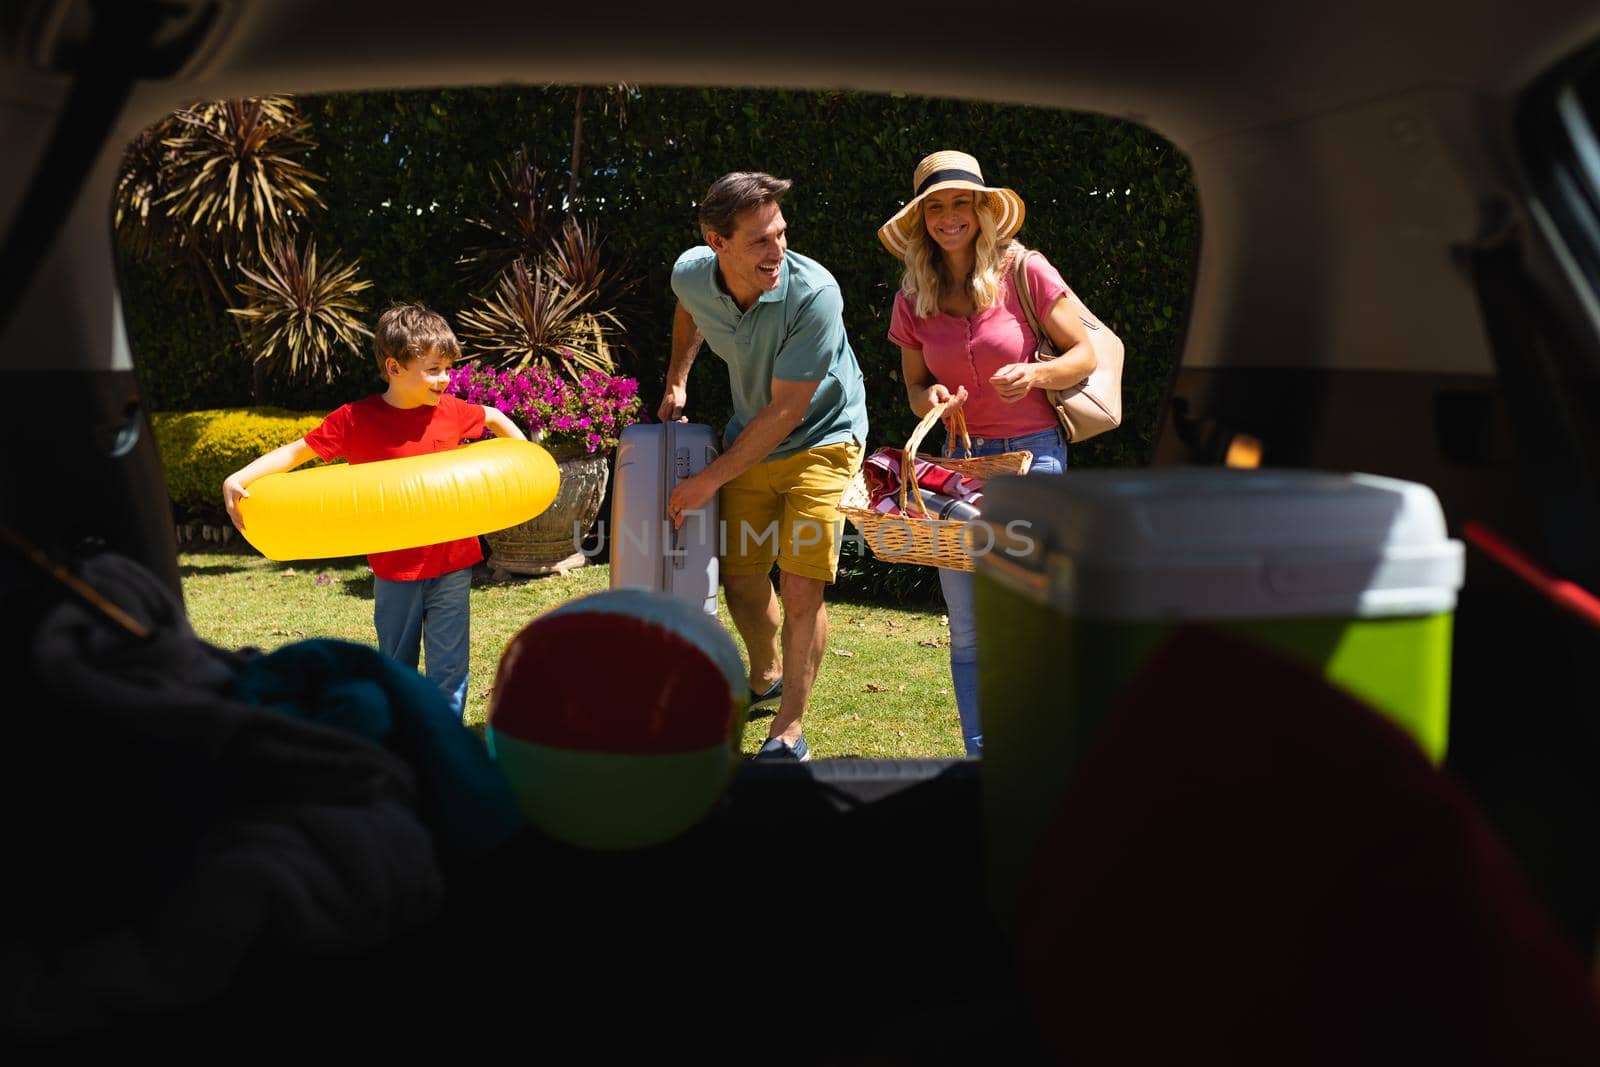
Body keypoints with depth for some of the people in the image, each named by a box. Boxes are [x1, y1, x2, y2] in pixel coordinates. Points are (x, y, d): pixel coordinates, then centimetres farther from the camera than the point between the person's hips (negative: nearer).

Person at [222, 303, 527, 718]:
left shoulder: (452, 411, -2)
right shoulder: (356, 420, -10)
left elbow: (495, 418, 19)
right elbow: (296, 452, -6)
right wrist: (238, 479, -18)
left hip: (451, 563, 1)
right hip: (395, 568, -1)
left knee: (449, 669, 6)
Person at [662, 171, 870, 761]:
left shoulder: (814, 293, -31)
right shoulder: (691, 274, -15)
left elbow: (786, 411, -26)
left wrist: (710, 480, -20)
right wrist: (676, 382, 13)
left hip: (820, 440, -5)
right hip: (748, 436, 5)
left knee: (801, 586, -12)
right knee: (739, 574, 10)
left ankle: (790, 727, 6)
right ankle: (765, 676, 39)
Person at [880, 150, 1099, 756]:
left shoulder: (1024, 272, -3)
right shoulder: (913, 300, 6)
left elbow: (1085, 356, 0)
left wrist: (1036, 374, -19)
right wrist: (928, 398, -10)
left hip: (1033, 455, -3)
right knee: (967, 631, 3)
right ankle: (981, 756, 14)